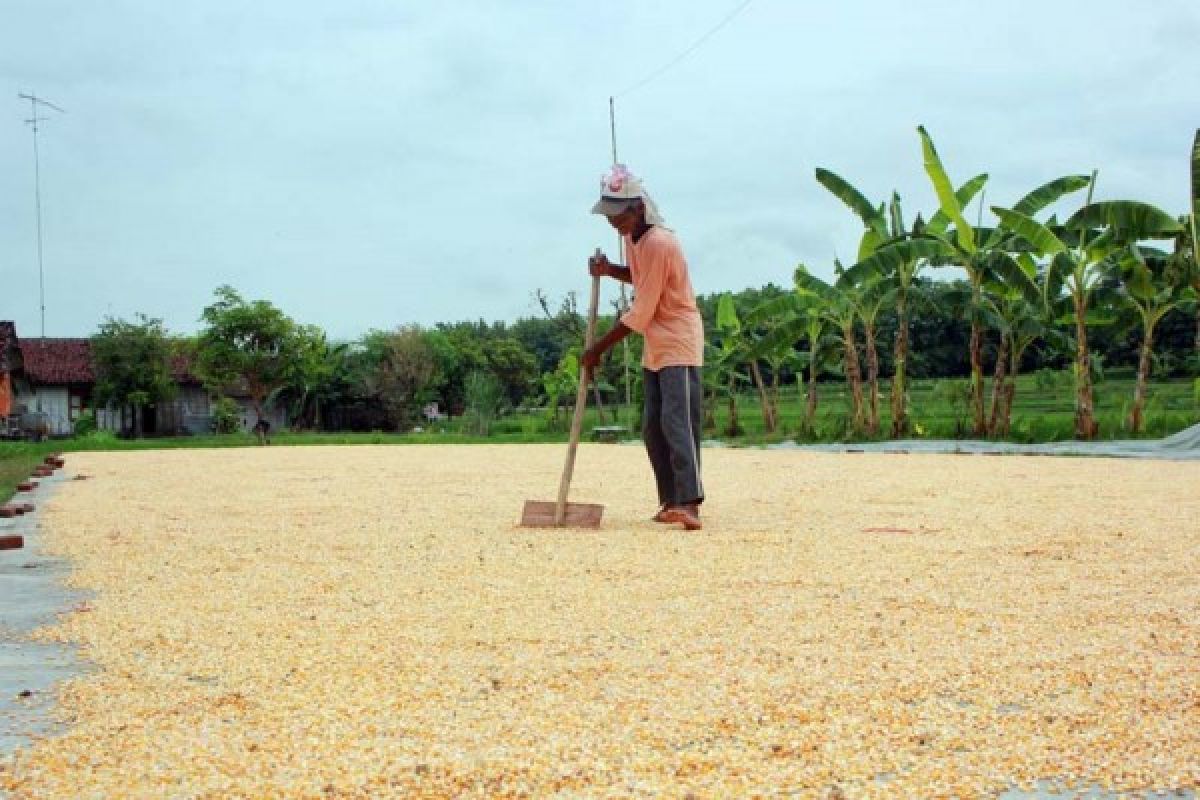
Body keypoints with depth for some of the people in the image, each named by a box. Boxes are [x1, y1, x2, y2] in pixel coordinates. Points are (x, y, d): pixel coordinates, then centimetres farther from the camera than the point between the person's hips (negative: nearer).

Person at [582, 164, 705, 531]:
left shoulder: (659, 243, -22)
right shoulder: (632, 237, 6)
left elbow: (640, 314, -21)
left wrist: (598, 349, -14)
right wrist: (610, 270, 2)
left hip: (678, 341, -10)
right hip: (655, 347, 10)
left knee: (677, 420, -21)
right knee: (653, 427, 9)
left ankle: (689, 503, -30)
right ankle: (670, 501, 14)